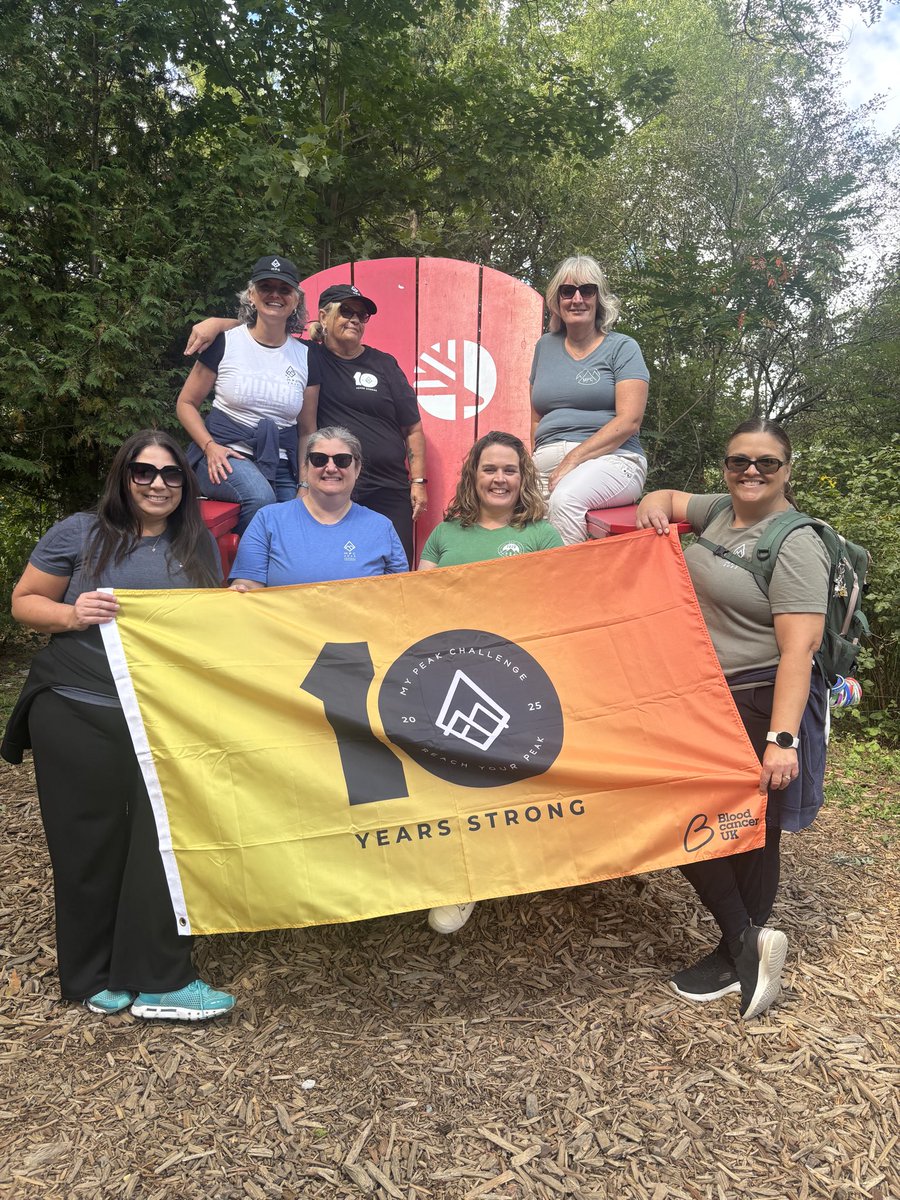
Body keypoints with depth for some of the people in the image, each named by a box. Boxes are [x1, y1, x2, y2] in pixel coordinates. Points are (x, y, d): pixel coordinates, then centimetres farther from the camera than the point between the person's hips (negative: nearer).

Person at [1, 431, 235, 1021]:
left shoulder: (199, 543, 8)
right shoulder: (81, 533, -1)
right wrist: (72, 614, -17)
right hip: (77, 713, -2)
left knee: (163, 840, 2)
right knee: (92, 843, 8)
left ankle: (159, 978, 16)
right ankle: (94, 976, 28)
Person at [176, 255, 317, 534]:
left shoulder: (305, 357, 8)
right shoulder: (225, 342, 1)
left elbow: (307, 431, 13)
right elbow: (186, 403, 6)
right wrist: (210, 446, -11)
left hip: (281, 466, 3)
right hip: (225, 457, -3)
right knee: (260, 496, -33)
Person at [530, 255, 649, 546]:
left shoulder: (622, 347, 7)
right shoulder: (546, 346, 20)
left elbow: (629, 421, -5)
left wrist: (573, 460, -14)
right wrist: (537, 465, 2)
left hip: (608, 458, -3)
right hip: (546, 463, 4)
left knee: (566, 498, -36)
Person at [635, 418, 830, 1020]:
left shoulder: (796, 545, -15)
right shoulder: (720, 512, 9)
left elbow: (799, 649, -21)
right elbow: (665, 500, 28)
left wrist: (781, 738, -27)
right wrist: (653, 510, 3)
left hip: (761, 704, -8)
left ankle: (738, 951, 21)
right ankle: (748, 941, 23)